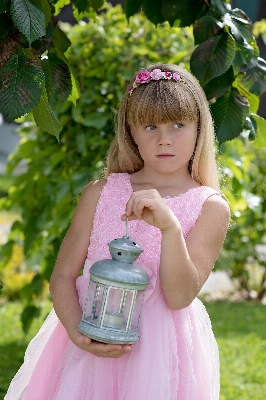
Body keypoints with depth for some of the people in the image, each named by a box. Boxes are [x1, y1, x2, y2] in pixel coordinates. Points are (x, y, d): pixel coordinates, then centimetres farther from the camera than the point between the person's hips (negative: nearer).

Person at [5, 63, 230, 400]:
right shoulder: (100, 194, 4)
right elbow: (63, 274, 3)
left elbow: (180, 297, -13)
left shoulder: (210, 207, -3)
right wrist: (77, 331, -16)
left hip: (161, 354, -2)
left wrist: (169, 227, -27)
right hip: (90, 345, 2)